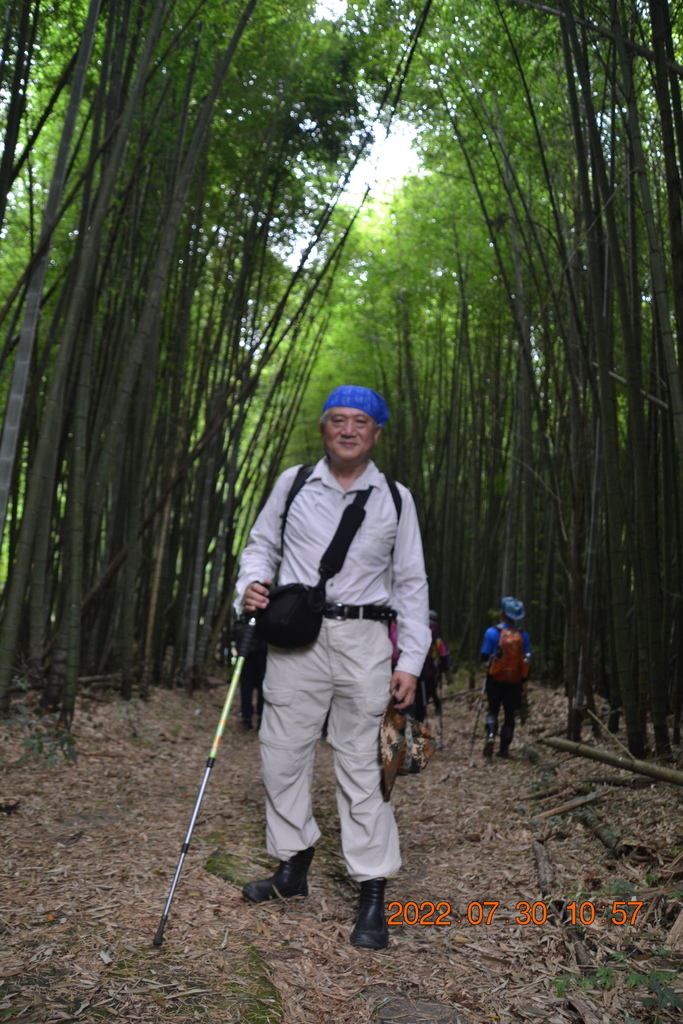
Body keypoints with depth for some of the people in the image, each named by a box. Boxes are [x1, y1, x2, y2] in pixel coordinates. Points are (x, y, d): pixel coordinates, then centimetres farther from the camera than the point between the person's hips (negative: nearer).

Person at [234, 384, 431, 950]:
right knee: (283, 753, 7)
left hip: (363, 641, -2)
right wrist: (252, 583, -6)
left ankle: (373, 893, 12)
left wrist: (411, 661, 2)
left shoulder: (395, 498, 5)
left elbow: (411, 583, 8)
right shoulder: (293, 483, 7)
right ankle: (293, 865, 28)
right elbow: (261, 543, 17)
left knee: (362, 763, 0)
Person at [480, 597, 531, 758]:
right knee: (509, 715, 12)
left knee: (493, 710, 13)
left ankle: (491, 735, -14)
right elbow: (526, 660, 0)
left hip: (495, 679, -1)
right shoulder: (523, 635, -1)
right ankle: (503, 750, 12)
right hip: (515, 680, 2)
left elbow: (485, 655, -6)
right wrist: (524, 681, 7)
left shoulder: (492, 632, -9)